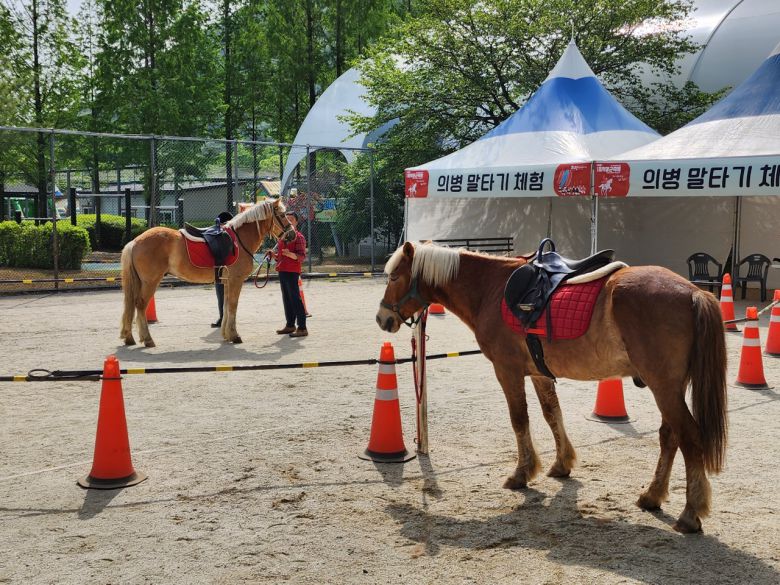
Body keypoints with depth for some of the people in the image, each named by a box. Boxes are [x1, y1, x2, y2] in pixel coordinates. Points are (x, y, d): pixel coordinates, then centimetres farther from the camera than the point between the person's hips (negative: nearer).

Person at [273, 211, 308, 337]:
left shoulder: (298, 237, -7)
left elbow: (302, 256, -14)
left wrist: (290, 254, -32)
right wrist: (274, 255, 5)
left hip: (292, 271, -8)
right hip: (282, 270, 8)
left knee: (295, 299, -10)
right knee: (286, 299, 13)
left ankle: (302, 328, -10)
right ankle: (290, 325, 22)